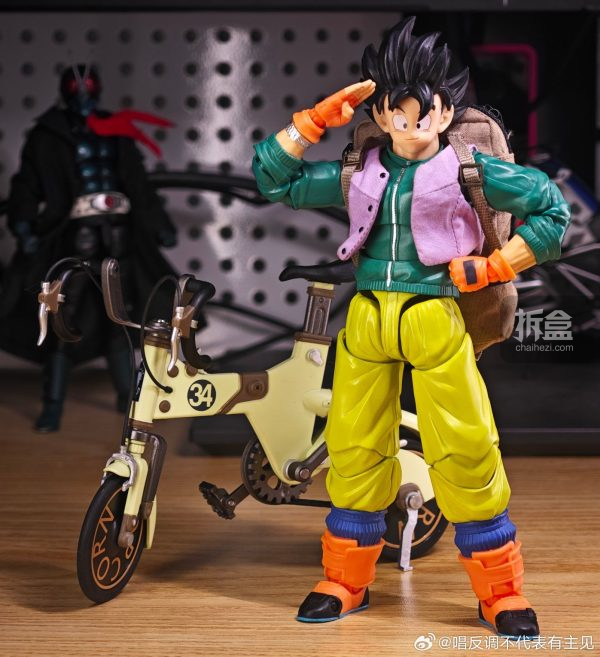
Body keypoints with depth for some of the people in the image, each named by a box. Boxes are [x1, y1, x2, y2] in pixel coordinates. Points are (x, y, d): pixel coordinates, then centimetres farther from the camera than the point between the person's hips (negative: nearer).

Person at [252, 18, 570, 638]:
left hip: (435, 319, -3)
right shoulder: (359, 175, 11)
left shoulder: (467, 168, 2)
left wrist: (492, 268, -3)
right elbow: (272, 176, 13)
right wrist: (323, 114, 8)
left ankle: (501, 593, 9)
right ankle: (345, 582, 24)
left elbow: (551, 208, 3)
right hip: (365, 318, 4)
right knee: (354, 450, 8)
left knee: (465, 452, -4)